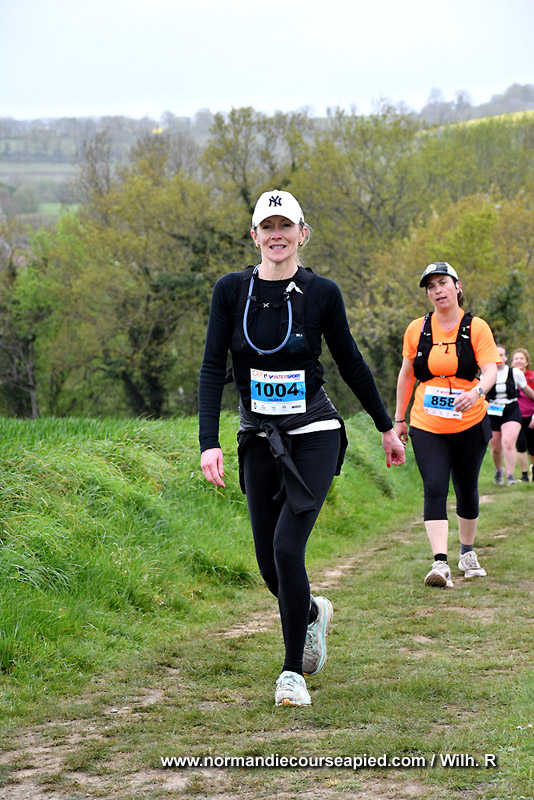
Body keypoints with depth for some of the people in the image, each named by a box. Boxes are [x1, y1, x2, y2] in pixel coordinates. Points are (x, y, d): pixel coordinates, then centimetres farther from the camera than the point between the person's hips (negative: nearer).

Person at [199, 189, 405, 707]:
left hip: (314, 435, -3)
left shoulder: (321, 293, -3)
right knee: (268, 563, 5)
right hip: (259, 438, 3)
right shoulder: (231, 290, -1)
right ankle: (314, 613, 40)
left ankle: (293, 671, -1)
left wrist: (386, 426, 15)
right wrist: (209, 442, -14)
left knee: (287, 548, -16)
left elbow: (351, 364, 8)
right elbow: (213, 368, -4)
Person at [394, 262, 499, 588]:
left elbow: (490, 369, -13)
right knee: (434, 488, -14)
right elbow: (406, 375, 12)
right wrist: (399, 419, 13)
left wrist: (477, 391, -35)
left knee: (467, 488, 11)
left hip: (470, 425, 0)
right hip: (426, 426, 1)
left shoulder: (476, 327, -3)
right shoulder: (417, 329, 4)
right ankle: (440, 563, -22)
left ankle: (468, 552, 33)